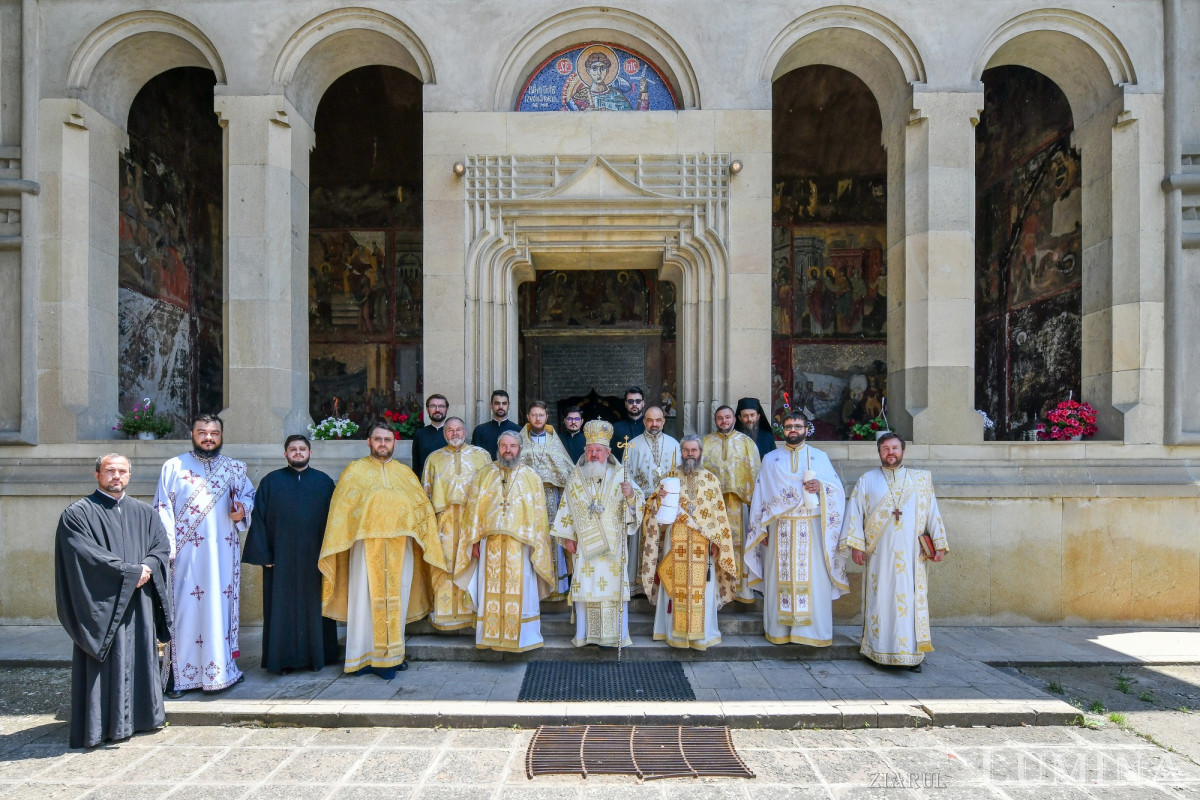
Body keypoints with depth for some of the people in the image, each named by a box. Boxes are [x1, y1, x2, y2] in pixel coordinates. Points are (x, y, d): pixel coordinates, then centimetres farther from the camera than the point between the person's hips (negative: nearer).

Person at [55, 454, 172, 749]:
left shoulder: (144, 512, 12)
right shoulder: (77, 514, -3)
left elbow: (162, 545, 7)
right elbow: (88, 556, -13)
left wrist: (148, 568, -13)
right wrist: (131, 572, -14)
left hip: (140, 603, 5)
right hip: (102, 605, -5)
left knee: (141, 656, 10)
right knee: (106, 661, -2)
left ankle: (140, 715, 21)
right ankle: (100, 726, 7)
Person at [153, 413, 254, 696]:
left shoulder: (234, 468, 10)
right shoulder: (173, 467, 2)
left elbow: (249, 494, 19)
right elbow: (162, 509, -1)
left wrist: (243, 509, -4)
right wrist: (167, 548, -10)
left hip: (223, 553, 3)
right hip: (187, 553, -2)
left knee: (222, 606, 7)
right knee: (186, 608, -2)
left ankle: (223, 667, 18)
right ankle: (180, 674, 8)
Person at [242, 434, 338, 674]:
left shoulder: (324, 482, 6)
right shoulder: (271, 482, 4)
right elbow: (259, 519, 1)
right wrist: (263, 554, -6)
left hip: (315, 558, 1)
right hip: (281, 558, 0)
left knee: (313, 608, 7)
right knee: (281, 609, 4)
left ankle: (316, 655, 18)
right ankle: (282, 659, 16)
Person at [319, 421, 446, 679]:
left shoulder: (405, 473, 14)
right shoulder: (355, 470, 7)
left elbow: (423, 508, 13)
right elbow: (340, 510, 2)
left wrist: (428, 541, 7)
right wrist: (337, 546, -7)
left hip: (400, 546, 3)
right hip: (367, 544, -2)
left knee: (396, 599, 5)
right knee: (365, 598, -2)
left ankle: (391, 654, 16)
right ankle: (365, 656, 8)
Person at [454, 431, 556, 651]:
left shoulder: (531, 477, 6)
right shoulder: (484, 474, 9)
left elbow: (539, 514, 4)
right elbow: (474, 508, 7)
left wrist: (537, 545, -2)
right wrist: (475, 540, 1)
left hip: (521, 543, -1)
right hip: (491, 543, 1)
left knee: (520, 591, 1)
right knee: (491, 590, 4)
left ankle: (523, 636, 12)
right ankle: (491, 635, 16)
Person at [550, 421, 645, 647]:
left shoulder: (620, 476, 1)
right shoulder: (576, 478, 6)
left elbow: (638, 505, -4)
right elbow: (567, 509, 8)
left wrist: (630, 494, -25)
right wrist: (567, 537, 3)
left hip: (613, 544, -1)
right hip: (585, 544, 1)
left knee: (614, 585, -1)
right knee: (584, 585, 2)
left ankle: (614, 635, 9)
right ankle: (584, 634, 11)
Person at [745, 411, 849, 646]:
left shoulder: (820, 457, 10)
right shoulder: (770, 459, 12)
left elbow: (838, 488, 7)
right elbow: (760, 495, 10)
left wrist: (821, 487, -15)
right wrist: (762, 528, 3)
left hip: (811, 527, 0)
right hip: (780, 527, 1)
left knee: (813, 577, -2)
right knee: (780, 576, 1)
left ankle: (813, 629, 7)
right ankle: (779, 629, 10)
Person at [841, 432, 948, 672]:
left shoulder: (921, 479, 11)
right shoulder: (866, 481, 8)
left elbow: (933, 513, 9)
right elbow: (855, 514, 3)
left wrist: (939, 544, 3)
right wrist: (855, 544, -6)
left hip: (911, 555, 1)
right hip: (878, 554, 0)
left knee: (912, 600, 0)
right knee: (880, 599, 2)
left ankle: (912, 653, 8)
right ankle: (879, 651, 12)